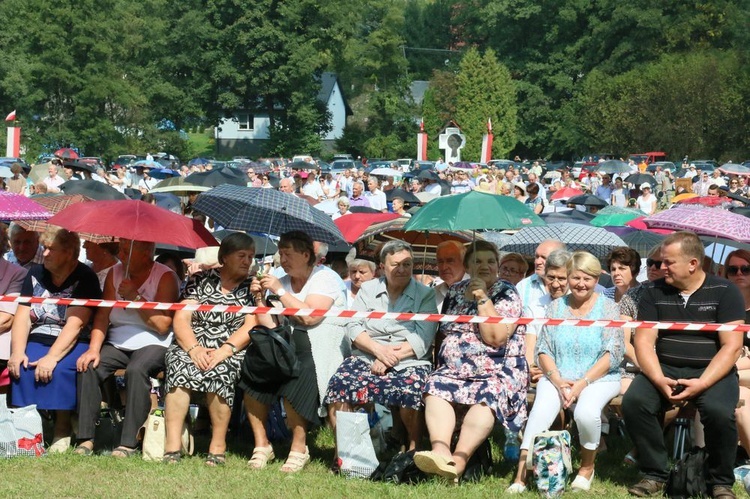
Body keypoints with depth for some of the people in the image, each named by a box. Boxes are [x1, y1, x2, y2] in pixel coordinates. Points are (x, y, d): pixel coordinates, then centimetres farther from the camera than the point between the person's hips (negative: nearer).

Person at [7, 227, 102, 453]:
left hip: (73, 344, -5)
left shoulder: (85, 278, -8)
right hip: (37, 339, 5)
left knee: (60, 370, -35)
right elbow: (22, 316, 2)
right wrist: (17, 352, -15)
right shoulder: (36, 274, 10)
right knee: (21, 368, -27)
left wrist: (52, 357, -30)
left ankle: (62, 432, -20)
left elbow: (75, 324, -19)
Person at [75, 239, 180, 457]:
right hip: (116, 344, 5)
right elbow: (103, 316, 3)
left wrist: (136, 298, -17)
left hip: (152, 344, -5)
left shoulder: (165, 277, -6)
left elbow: (163, 325, -13)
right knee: (88, 367, -23)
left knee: (136, 370, -36)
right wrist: (94, 348, -11)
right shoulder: (115, 273, 10)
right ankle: (85, 439, -22)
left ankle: (128, 443, -34)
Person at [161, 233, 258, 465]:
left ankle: (218, 446, -26)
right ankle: (172, 446, -36)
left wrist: (224, 351, -18)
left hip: (231, 352, -1)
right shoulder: (200, 280, 13)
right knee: (180, 366, -32)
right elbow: (181, 318, 3)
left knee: (219, 371, -34)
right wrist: (194, 348, -15)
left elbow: (250, 326, -2)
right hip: (192, 345, 1)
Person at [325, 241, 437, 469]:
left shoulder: (425, 295, 8)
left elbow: (423, 339, -5)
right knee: (340, 384, -27)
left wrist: (391, 357, -16)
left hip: (409, 362, -2)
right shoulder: (368, 290, 16)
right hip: (365, 357, 2)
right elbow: (353, 327, 4)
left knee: (410, 389, -35)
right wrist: (378, 349, -14)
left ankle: (413, 450, -16)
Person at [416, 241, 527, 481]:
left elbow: (496, 338, -13)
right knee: (436, 387, -28)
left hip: (499, 370, -4)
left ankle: (458, 461, -49)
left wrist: (482, 298, -12)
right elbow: (444, 329, 28)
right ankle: (440, 452, -48)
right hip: (456, 369, 4)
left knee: (489, 396, -36)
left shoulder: (507, 294, 1)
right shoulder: (455, 292, 16)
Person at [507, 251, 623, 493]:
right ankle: (521, 475, -34)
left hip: (599, 378, -2)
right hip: (558, 378, 2)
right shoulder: (556, 307, 11)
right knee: (540, 410, -29)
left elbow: (612, 354, -6)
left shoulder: (608, 308, 3)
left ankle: (587, 468, -8)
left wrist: (583, 383, -16)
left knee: (586, 412, -34)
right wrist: (557, 380, -12)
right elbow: (543, 350, 7)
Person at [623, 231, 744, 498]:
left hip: (712, 371, -3)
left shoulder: (724, 291, -3)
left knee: (719, 411, -33)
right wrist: (659, 380, -19)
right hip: (664, 368, 3)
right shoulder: (654, 292, 6)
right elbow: (644, 340, 0)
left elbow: (732, 346, -9)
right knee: (633, 401, -26)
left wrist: (702, 383, -22)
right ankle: (655, 475, -10)